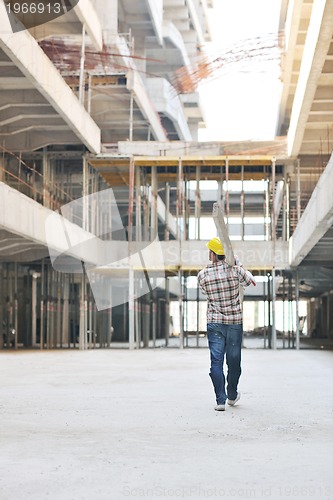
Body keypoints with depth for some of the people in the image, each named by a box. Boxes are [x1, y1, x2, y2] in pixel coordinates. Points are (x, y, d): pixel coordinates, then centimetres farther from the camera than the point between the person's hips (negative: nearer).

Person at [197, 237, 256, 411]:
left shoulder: (203, 274, -7)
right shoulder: (234, 269, -8)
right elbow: (248, 280, 11)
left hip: (214, 322, 0)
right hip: (235, 321, 1)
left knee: (216, 361, 1)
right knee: (234, 359, 14)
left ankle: (220, 400, -7)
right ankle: (232, 395, 30)